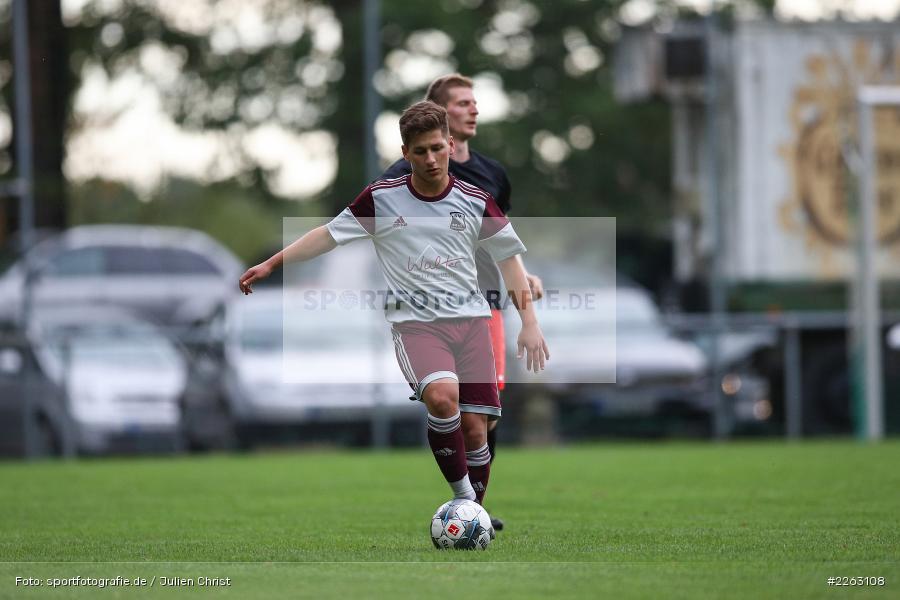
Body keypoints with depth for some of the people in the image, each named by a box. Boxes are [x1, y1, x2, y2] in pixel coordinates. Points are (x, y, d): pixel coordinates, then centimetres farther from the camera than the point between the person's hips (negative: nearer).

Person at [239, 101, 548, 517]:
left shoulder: (475, 201, 5)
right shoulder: (381, 198, 1)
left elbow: (508, 258, 14)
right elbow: (329, 235, 10)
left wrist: (529, 323, 9)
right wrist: (271, 264, 6)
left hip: (470, 319, 2)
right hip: (415, 322, -2)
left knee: (474, 425, -6)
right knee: (441, 395, -31)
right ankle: (463, 494, -19)